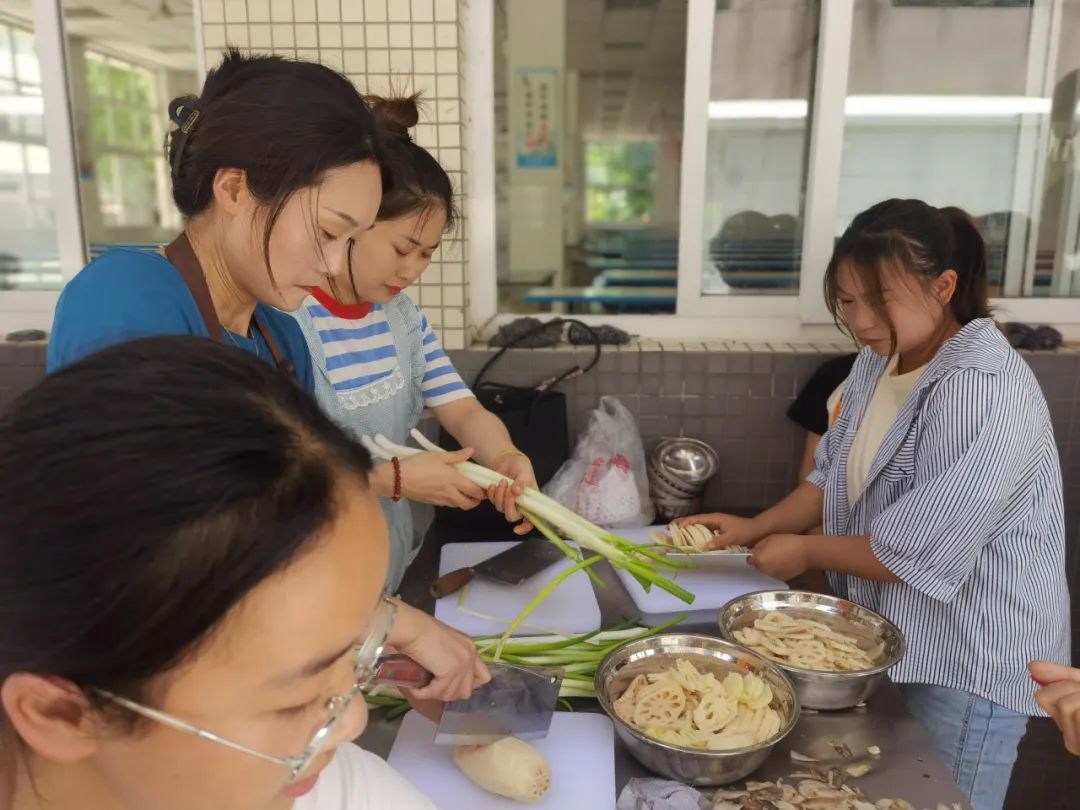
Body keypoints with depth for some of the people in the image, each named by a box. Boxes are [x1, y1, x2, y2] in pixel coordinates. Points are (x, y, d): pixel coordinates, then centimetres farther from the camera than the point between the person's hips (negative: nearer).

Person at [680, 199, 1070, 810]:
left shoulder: (984, 394, -28)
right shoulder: (879, 361, 0)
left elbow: (920, 555, -28)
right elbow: (837, 476, 8)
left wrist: (805, 551, -15)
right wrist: (757, 528, -5)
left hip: (971, 657, -8)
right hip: (891, 634, 8)